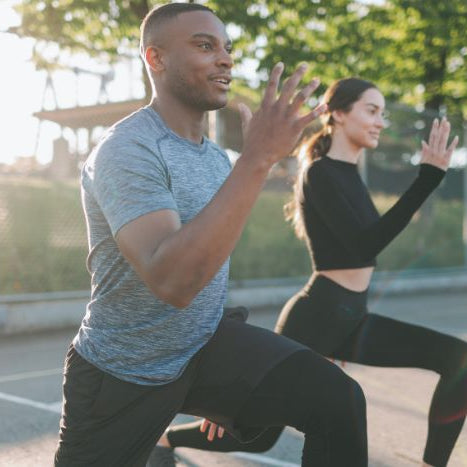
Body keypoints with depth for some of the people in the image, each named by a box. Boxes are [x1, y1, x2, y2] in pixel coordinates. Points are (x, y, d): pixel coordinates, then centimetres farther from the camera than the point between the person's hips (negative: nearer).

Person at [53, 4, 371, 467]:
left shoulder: (218, 156, 4)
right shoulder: (126, 151, -22)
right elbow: (172, 282, -37)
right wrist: (256, 160, -39)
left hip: (208, 343, 6)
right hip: (123, 375, -5)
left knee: (338, 401, -16)